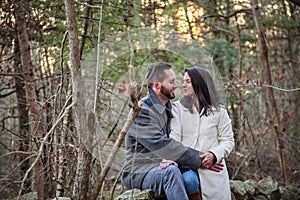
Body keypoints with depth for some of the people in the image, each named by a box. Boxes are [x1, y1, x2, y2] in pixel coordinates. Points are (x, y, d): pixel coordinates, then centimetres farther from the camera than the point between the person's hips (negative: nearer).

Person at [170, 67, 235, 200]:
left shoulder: (219, 111, 11)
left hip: (213, 168, 1)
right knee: (189, 179, -33)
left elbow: (228, 141, 8)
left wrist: (214, 155, -13)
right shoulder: (177, 108, 10)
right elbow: (173, 138, -1)